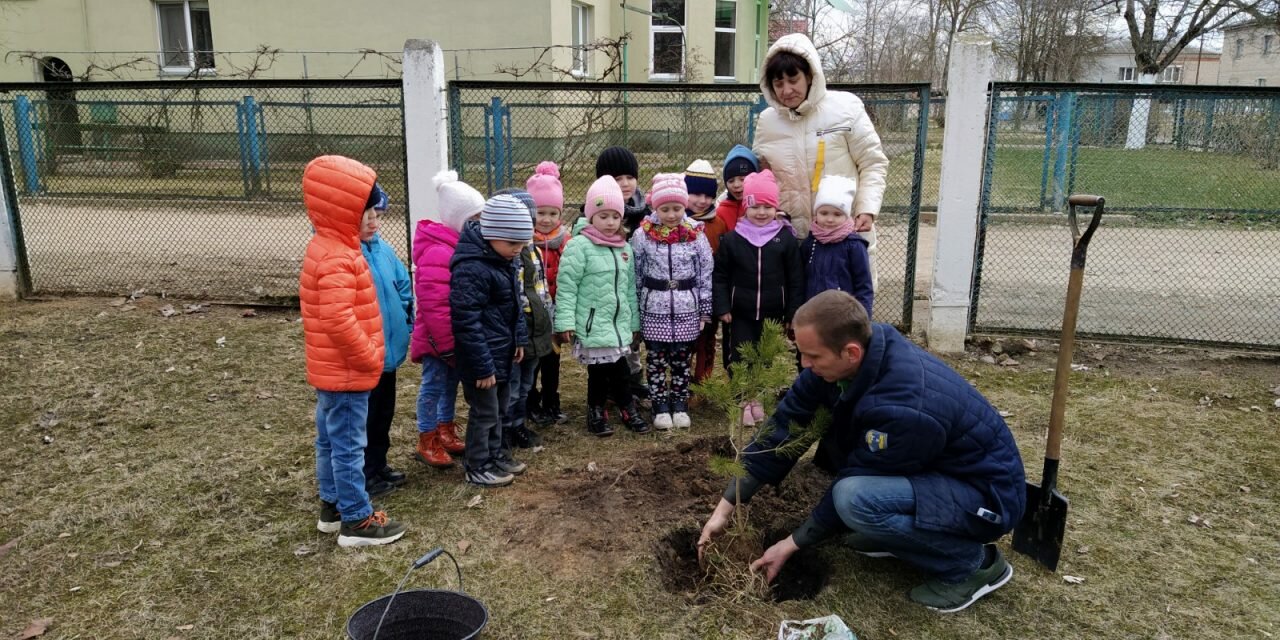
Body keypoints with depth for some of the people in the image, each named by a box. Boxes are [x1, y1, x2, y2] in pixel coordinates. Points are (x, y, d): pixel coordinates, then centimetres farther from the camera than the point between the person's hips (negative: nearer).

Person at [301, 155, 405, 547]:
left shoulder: (325, 247, 10)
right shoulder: (337, 258, -24)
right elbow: (338, 319, -31)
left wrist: (367, 354, 18)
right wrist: (369, 356, -19)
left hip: (330, 369, 10)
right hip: (346, 372, -10)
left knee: (330, 441, 19)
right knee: (348, 446, 0)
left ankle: (333, 506, 33)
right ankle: (357, 521, 10)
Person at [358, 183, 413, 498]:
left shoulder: (383, 249, 3)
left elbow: (403, 283, 15)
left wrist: (404, 320, 7)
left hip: (388, 347, 8)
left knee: (384, 410, 20)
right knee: (363, 415, 6)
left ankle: (378, 466, 37)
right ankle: (363, 477, 21)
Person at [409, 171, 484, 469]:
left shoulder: (461, 245, 10)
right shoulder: (437, 253, -24)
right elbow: (435, 306, -26)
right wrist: (447, 344, -22)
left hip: (455, 335, 10)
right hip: (439, 338, -10)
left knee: (450, 383, 19)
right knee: (434, 385, 2)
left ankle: (446, 432, 33)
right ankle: (427, 443, 14)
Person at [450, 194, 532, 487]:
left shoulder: (503, 260, 6)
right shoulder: (471, 268, -26)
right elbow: (466, 323, -26)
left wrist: (520, 339, 14)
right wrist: (482, 366, -23)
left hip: (502, 352, 9)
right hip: (482, 355, -9)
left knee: (501, 407, 21)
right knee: (485, 412, 4)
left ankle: (495, 454, 37)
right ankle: (478, 467, 20)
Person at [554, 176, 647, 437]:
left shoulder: (624, 247, 11)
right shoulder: (579, 245, -10)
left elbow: (630, 288, 17)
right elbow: (566, 286, -11)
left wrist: (635, 324, 18)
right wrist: (565, 322, -16)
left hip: (620, 323, 5)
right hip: (592, 325, -5)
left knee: (620, 370, 10)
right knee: (599, 371, 2)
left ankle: (628, 410, 27)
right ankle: (596, 413, 22)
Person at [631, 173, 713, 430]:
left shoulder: (696, 234, -4)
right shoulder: (642, 235, -6)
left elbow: (705, 274, 1)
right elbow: (635, 274, 1)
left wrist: (705, 310, 1)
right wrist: (634, 310, 2)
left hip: (686, 308, 1)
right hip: (654, 308, 0)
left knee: (682, 360, 10)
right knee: (656, 360, 6)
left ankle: (680, 406, 23)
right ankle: (660, 408, 18)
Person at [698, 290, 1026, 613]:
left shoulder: (903, 407, -36)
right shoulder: (857, 355, -14)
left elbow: (853, 491, -23)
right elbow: (787, 424, -10)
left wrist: (790, 545, -10)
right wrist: (726, 506, -9)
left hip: (988, 493, -8)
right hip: (929, 467, 8)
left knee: (855, 498, -31)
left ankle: (973, 563, -7)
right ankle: (898, 534, 11)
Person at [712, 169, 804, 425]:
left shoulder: (786, 238, -4)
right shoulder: (732, 239, -4)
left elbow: (796, 279, -1)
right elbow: (720, 276, 0)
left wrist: (794, 313, -2)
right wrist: (722, 307, -5)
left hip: (773, 313, 1)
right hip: (741, 313, 0)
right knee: (739, 358, 3)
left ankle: (759, 398, 27)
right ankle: (744, 400, 17)